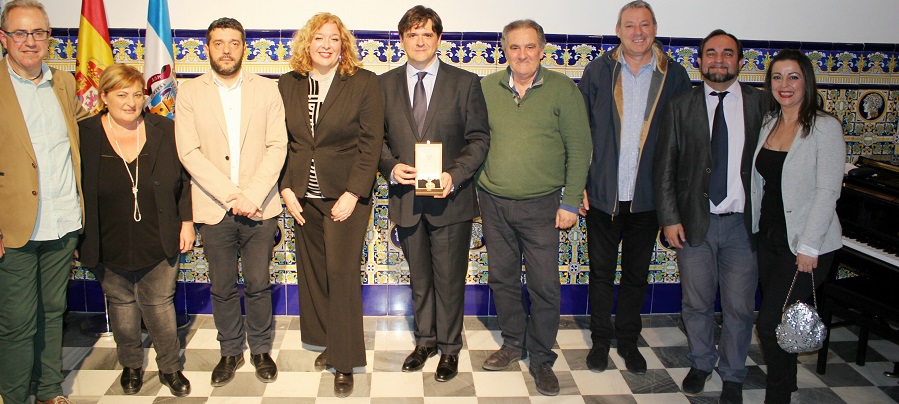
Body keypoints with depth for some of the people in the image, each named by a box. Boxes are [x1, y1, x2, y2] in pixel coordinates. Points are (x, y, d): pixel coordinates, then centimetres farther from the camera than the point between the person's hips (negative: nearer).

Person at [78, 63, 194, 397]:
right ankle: (131, 365, 38)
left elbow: (184, 180, 3)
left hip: (159, 244, 0)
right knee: (122, 307, 17)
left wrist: (187, 222, -1)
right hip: (109, 247, 0)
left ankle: (170, 367, 28)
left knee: (160, 306, 9)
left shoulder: (164, 130, -3)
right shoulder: (84, 135, -6)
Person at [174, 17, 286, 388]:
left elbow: (277, 146, -2)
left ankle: (260, 350, 25)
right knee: (222, 287, 10)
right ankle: (230, 352, 27)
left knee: (258, 284, 7)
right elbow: (189, 152, -5)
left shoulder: (266, 90, 4)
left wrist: (253, 196, -13)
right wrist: (231, 195, -14)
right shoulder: (189, 93, 3)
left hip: (259, 206, 0)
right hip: (213, 208, 0)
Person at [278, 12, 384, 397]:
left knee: (341, 272, -7)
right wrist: (286, 188, -2)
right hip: (303, 197, 4)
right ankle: (329, 341, 27)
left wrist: (352, 195, -13)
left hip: (345, 196, -4)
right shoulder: (288, 85, 6)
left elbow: (371, 144, -7)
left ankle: (345, 362, 5)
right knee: (313, 272, 10)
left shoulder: (364, 83, -4)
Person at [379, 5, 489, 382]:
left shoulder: (465, 82, -2)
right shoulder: (385, 84, 5)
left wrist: (454, 175, -17)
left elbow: (479, 138, -3)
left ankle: (449, 348, 25)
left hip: (450, 198, -2)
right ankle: (425, 340, 35)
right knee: (419, 278, 17)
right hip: (406, 198, 3)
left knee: (449, 279, 7)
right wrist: (391, 166, -11)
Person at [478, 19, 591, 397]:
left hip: (541, 206, -2)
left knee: (544, 286, 1)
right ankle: (514, 343, 32)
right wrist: (474, 188, 3)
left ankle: (541, 358, 18)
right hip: (493, 202, 3)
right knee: (503, 278, 13)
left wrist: (570, 202, -6)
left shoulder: (563, 89, -4)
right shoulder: (486, 87, 3)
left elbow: (579, 149, -3)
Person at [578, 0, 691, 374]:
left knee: (636, 273, 14)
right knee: (601, 271, 11)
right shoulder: (598, 71, -1)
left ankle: (628, 340, 30)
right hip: (603, 193, 0)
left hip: (649, 197, 1)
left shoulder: (674, 76, -1)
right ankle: (600, 340, 27)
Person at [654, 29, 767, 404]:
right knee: (696, 303, 13)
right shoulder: (680, 106, 1)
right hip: (694, 221, 0)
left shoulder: (762, 104, 1)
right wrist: (669, 218, -5)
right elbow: (664, 167, 1)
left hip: (744, 222, 0)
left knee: (739, 307, 8)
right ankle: (700, 364, 36)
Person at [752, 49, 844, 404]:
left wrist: (809, 247, -18)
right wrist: (754, 227, 8)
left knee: (769, 323, -9)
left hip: (805, 245, -6)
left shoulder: (825, 127, -12)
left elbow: (828, 192, -15)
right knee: (780, 321, 15)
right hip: (768, 238, 6)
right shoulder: (768, 124, 7)